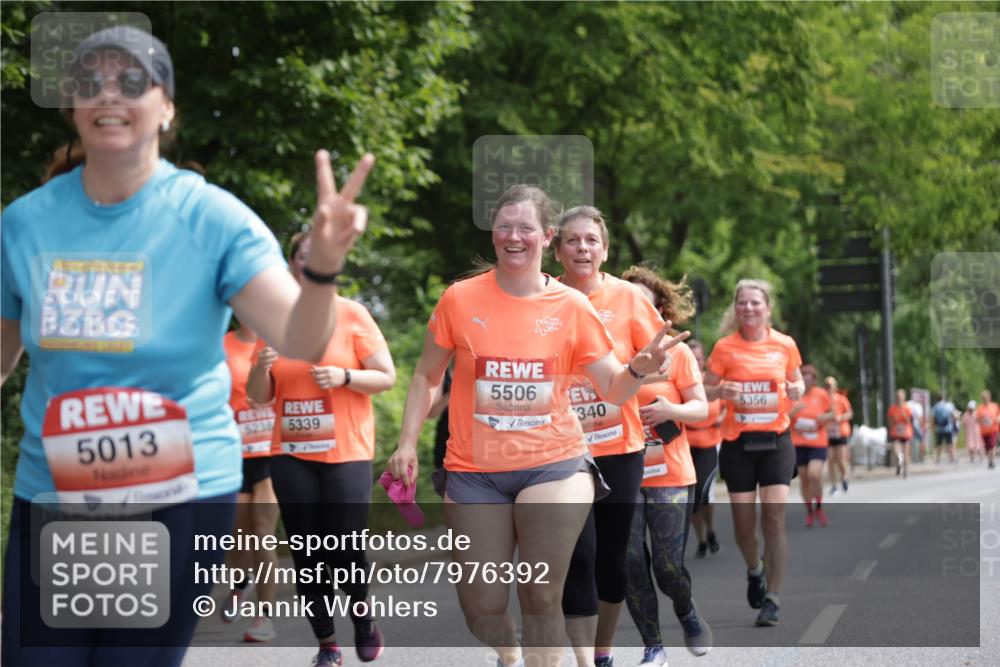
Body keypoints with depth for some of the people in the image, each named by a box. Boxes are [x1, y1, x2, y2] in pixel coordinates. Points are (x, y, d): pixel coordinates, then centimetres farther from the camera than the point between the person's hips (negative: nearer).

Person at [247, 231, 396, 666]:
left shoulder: (352, 314, -2)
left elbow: (386, 377, -2)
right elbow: (259, 397, 10)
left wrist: (344, 377, -19)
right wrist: (261, 368, -11)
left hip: (346, 452, -3)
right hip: (291, 454, 3)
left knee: (344, 551, -7)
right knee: (307, 554, 3)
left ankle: (364, 622, 20)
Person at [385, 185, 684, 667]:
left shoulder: (572, 307, -2)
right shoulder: (459, 299, -3)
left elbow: (613, 391, 2)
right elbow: (426, 377, 8)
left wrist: (640, 368, -20)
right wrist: (407, 443, -1)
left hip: (552, 465, -1)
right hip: (474, 472, 1)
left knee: (541, 597, -5)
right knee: (481, 605, 5)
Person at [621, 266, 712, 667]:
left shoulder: (676, 352, 0)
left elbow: (701, 408, 0)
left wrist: (671, 410, -19)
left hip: (671, 477, -1)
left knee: (667, 565, -4)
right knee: (631, 565, -2)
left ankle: (686, 611, 30)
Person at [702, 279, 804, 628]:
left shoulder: (785, 345, 2)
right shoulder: (725, 347, -2)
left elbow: (796, 382, 17)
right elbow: (705, 389, 3)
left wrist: (796, 390, -6)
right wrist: (722, 391, -18)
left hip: (775, 440, 0)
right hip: (737, 442, 0)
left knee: (774, 516, -12)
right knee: (743, 521, 3)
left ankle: (771, 599, -7)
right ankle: (754, 570, 36)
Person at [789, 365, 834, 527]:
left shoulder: (821, 394, -2)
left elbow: (832, 413, 9)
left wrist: (825, 417, -13)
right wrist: (793, 411, -19)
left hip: (818, 442, -2)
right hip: (799, 443, 2)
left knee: (814, 474, -19)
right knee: (804, 478, 4)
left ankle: (818, 507, 4)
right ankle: (809, 512, 22)